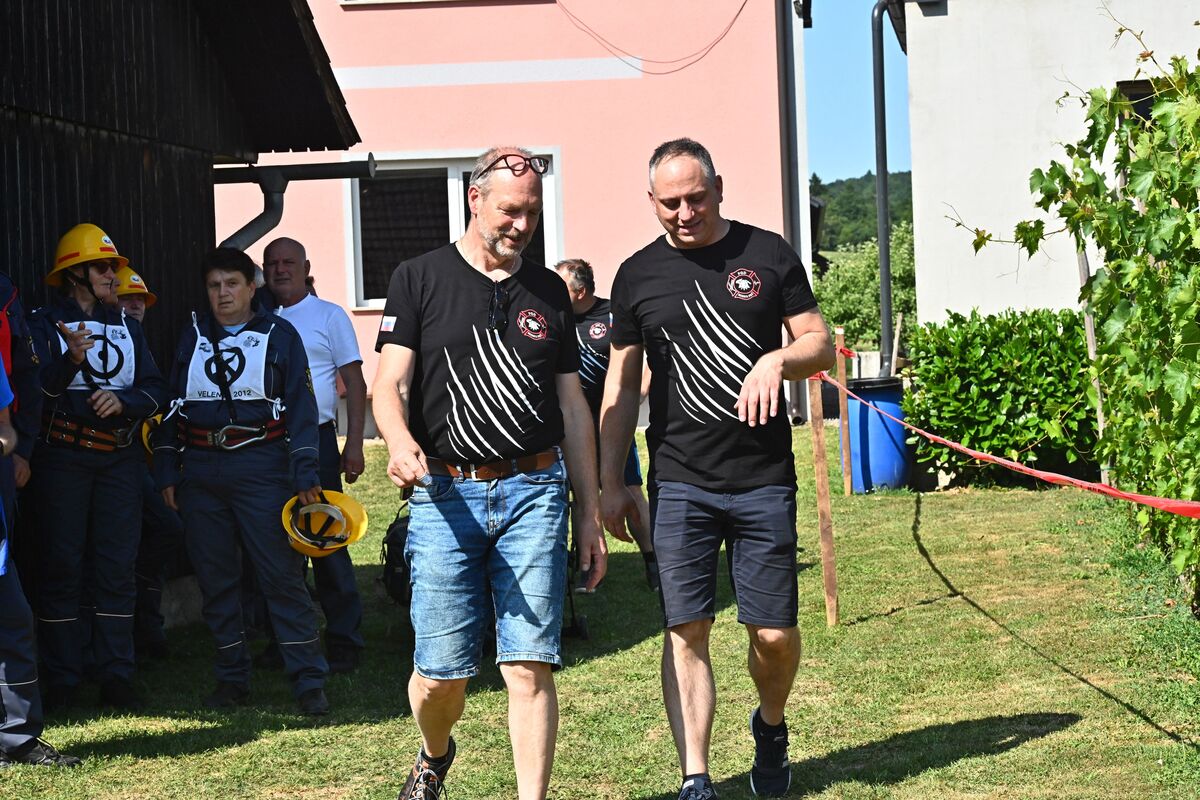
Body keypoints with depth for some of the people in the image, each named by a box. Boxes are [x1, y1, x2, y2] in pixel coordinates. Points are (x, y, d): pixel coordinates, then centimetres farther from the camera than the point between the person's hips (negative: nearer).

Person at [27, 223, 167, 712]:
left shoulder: (126, 326, 14)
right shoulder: (44, 324, 1)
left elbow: (155, 388, 8)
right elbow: (36, 389, -13)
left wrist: (124, 400, -12)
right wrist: (70, 359, -30)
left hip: (119, 458, 4)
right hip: (62, 456, -4)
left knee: (117, 567, 1)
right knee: (61, 566, -2)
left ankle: (117, 677, 4)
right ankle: (61, 680, 2)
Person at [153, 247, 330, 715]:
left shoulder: (279, 335, 4)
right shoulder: (193, 337, 14)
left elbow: (301, 408, 0)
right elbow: (172, 405, 16)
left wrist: (305, 475, -8)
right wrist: (166, 470, 8)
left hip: (261, 467, -4)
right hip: (200, 472, 4)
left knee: (282, 575, -8)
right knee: (216, 580, 7)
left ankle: (309, 681, -5)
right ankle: (232, 680, 16)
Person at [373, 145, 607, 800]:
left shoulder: (548, 291, 15)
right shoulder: (419, 279, 5)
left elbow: (572, 406, 17)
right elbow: (390, 386, -2)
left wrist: (589, 512, 14)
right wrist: (401, 443, -25)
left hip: (534, 490, 2)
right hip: (446, 494, -2)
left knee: (530, 666, -5)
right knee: (441, 672, 1)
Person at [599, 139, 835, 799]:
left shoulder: (767, 254, 5)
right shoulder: (638, 275, 8)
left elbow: (821, 346, 7)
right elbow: (621, 384, 12)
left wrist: (779, 359, -15)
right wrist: (610, 483, 9)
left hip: (764, 478, 0)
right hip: (678, 483, 0)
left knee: (774, 632, 2)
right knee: (686, 630, -5)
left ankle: (770, 727, 32)